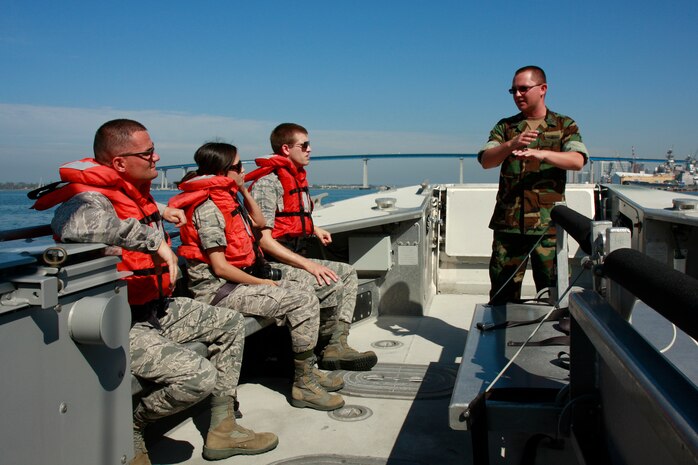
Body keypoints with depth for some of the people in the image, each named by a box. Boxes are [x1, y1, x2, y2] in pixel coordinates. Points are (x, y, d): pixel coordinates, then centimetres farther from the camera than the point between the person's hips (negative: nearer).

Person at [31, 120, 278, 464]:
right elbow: (76, 223, -48)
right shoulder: (91, 197, -21)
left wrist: (160, 212, 21)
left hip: (155, 310, 10)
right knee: (199, 377, -26)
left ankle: (222, 429, 15)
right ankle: (130, 427, 3)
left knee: (230, 323, 13)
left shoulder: (135, 191, 10)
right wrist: (153, 238, -41)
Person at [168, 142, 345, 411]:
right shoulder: (207, 206, -17)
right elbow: (220, 267, -20)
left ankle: (308, 372, 12)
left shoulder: (226, 198, 12)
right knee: (303, 301, -17)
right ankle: (304, 386, -7)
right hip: (218, 289, -10)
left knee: (305, 292, 6)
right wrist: (263, 283, -13)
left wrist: (244, 191, 14)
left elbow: (259, 222, 26)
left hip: (238, 280, 10)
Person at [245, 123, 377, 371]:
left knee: (348, 273, 5)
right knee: (331, 285, -25)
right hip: (274, 265, -10)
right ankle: (324, 348, -1)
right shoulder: (268, 182, -14)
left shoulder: (296, 178, 15)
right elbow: (264, 239, -22)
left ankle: (338, 345, -6)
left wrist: (314, 229, 16)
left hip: (295, 259, 10)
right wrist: (308, 265, -25)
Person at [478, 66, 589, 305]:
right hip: (508, 222, 2)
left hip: (548, 224, -1)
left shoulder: (565, 126, 9)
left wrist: (541, 153, -26)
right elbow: (485, 161, -1)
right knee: (502, 293, 5)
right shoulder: (505, 127, 14)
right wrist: (511, 145, -21)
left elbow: (577, 161, -9)